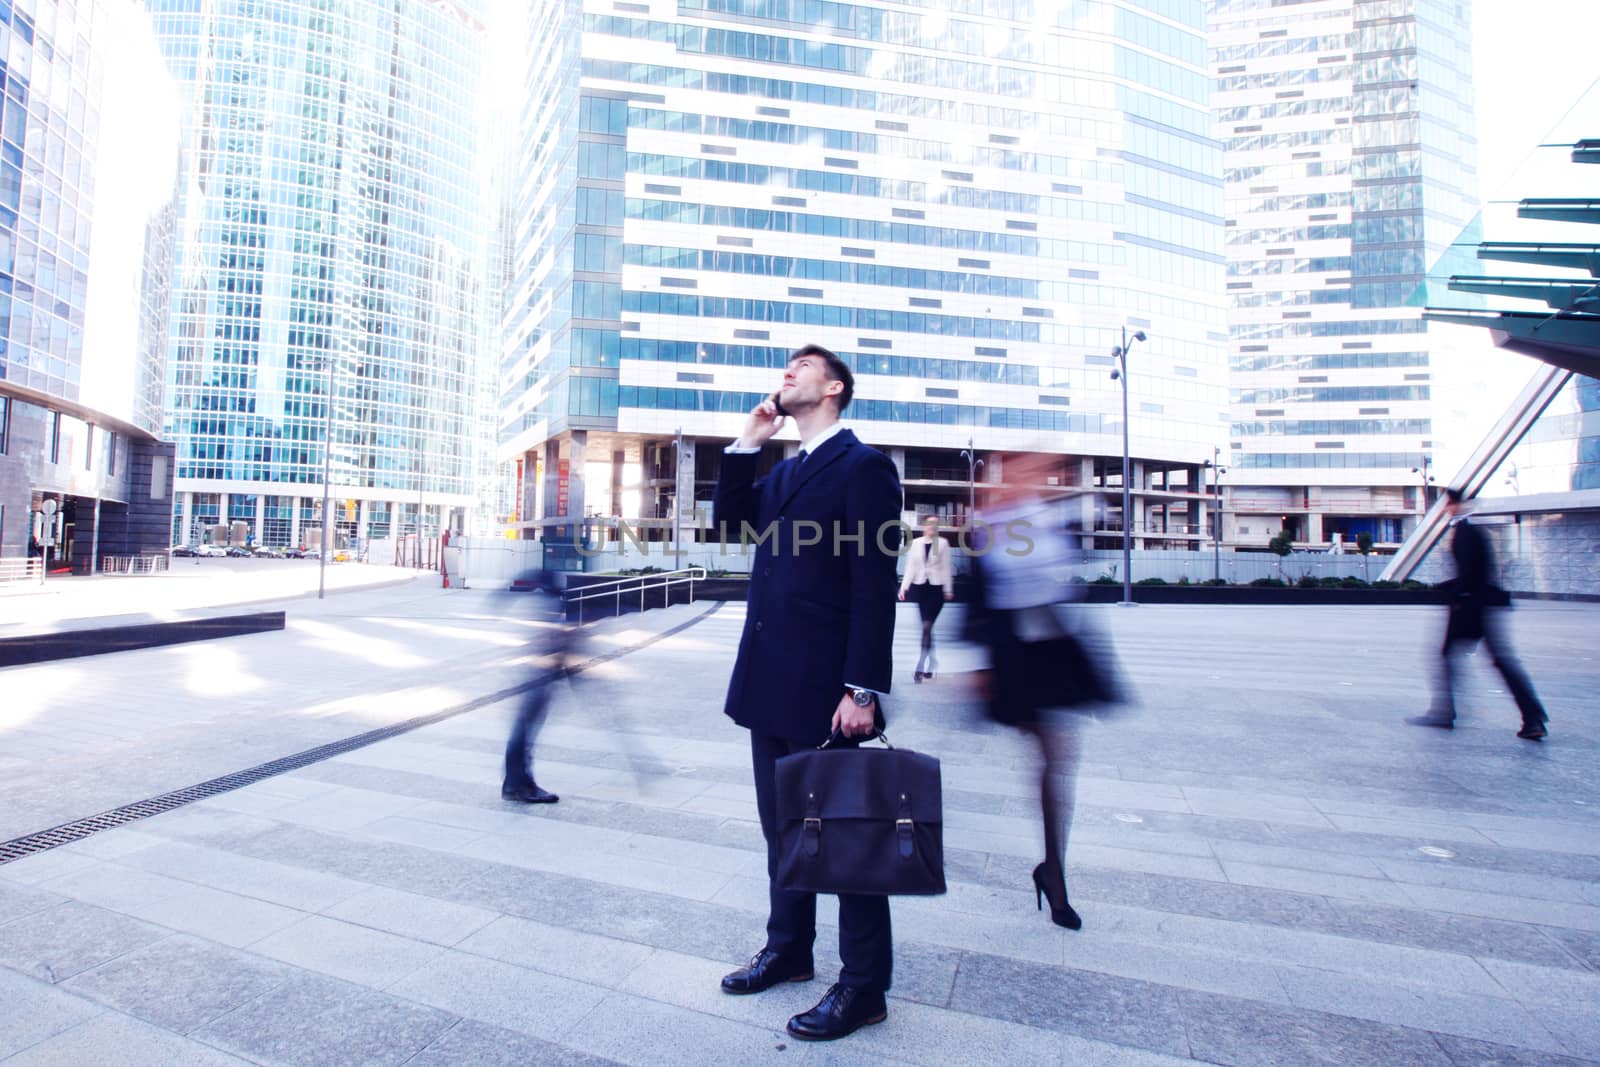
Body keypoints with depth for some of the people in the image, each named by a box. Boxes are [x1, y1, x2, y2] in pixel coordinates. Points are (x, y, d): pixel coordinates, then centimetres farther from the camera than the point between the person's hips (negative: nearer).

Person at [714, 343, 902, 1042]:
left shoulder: (863, 466, -9)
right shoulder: (784, 472, 17)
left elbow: (875, 584, -15)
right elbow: (728, 519, 15)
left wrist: (864, 688, -20)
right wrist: (746, 443, 9)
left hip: (826, 690, -8)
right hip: (769, 685, 9)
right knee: (783, 827, 20)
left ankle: (863, 988, 23)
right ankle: (788, 950, 39)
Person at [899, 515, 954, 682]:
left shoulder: (943, 543, 0)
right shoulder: (915, 543, 6)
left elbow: (946, 567, 2)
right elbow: (910, 567, 7)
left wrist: (948, 589, 1)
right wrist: (904, 586, 0)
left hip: (936, 588, -3)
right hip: (920, 587, 3)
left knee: (927, 626, -10)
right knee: (926, 626, 10)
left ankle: (920, 667, -10)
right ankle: (931, 662, 26)